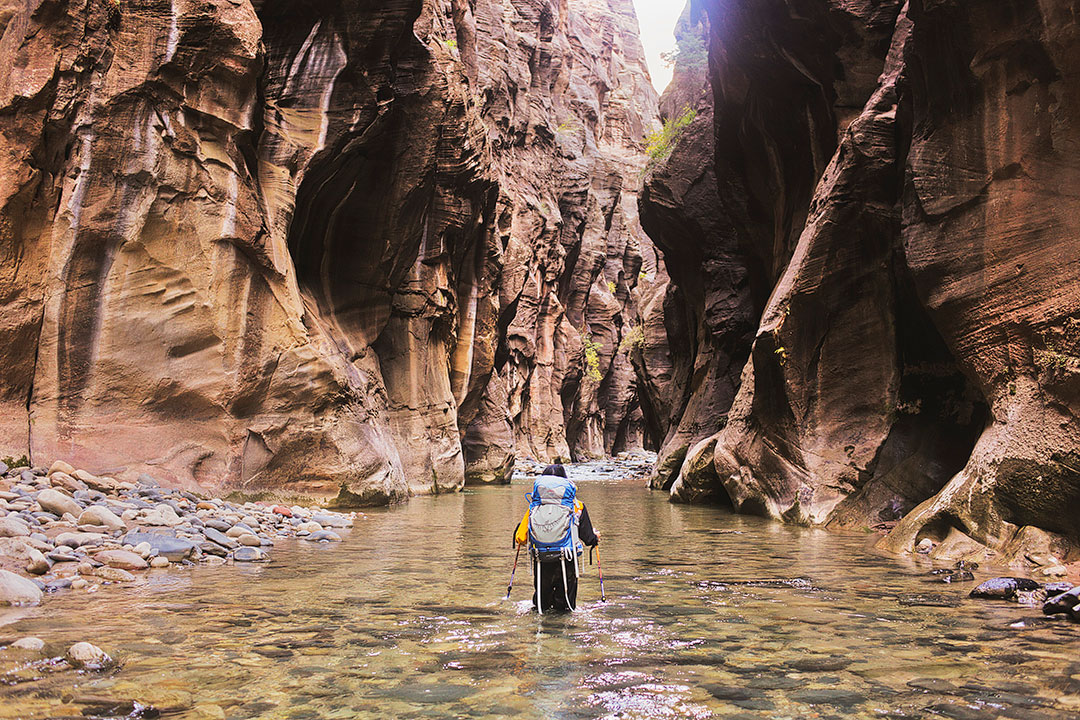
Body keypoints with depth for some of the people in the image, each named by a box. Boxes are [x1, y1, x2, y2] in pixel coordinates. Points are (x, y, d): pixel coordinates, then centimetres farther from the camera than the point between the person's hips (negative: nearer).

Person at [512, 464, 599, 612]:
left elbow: (520, 538, 3)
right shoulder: (576, 506, -2)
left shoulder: (534, 506, 0)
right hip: (567, 561, -1)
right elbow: (588, 537, 6)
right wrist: (595, 538, 27)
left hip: (541, 560, 1)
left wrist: (518, 537, 25)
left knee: (542, 592, 21)